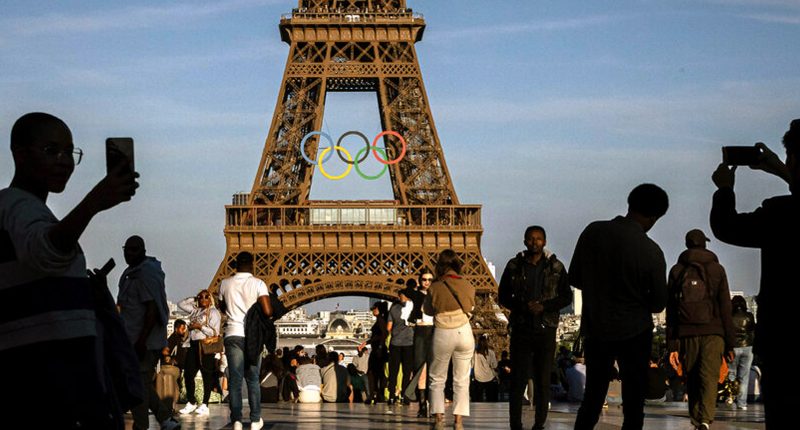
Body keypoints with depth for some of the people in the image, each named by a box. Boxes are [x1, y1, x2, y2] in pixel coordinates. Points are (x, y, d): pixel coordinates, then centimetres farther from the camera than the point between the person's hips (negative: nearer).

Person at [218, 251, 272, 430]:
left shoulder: (225, 284, 3)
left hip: (233, 335, 1)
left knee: (235, 379, 1)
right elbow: (268, 311, -14)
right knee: (253, 379, 10)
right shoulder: (258, 284, -6)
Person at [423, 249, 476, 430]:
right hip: (464, 333, 2)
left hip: (443, 335, -2)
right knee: (462, 380, 8)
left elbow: (428, 310, 4)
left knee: (437, 379, 12)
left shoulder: (435, 288, -12)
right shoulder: (467, 285, -4)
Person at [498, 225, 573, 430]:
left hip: (546, 329, 0)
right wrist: (523, 306, -11)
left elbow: (566, 297, 5)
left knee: (543, 380, 2)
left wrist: (544, 306, -12)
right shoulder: (514, 266, 5)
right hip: (521, 329, 0)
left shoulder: (556, 267, 5)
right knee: (518, 378, -2)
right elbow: (503, 296, 7)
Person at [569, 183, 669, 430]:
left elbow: (575, 279, 4)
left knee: (592, 398, 15)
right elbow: (658, 304, -4)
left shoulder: (593, 232, -8)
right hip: (634, 332, -3)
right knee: (633, 403, 6)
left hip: (594, 329, 3)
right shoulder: (650, 252, -16)